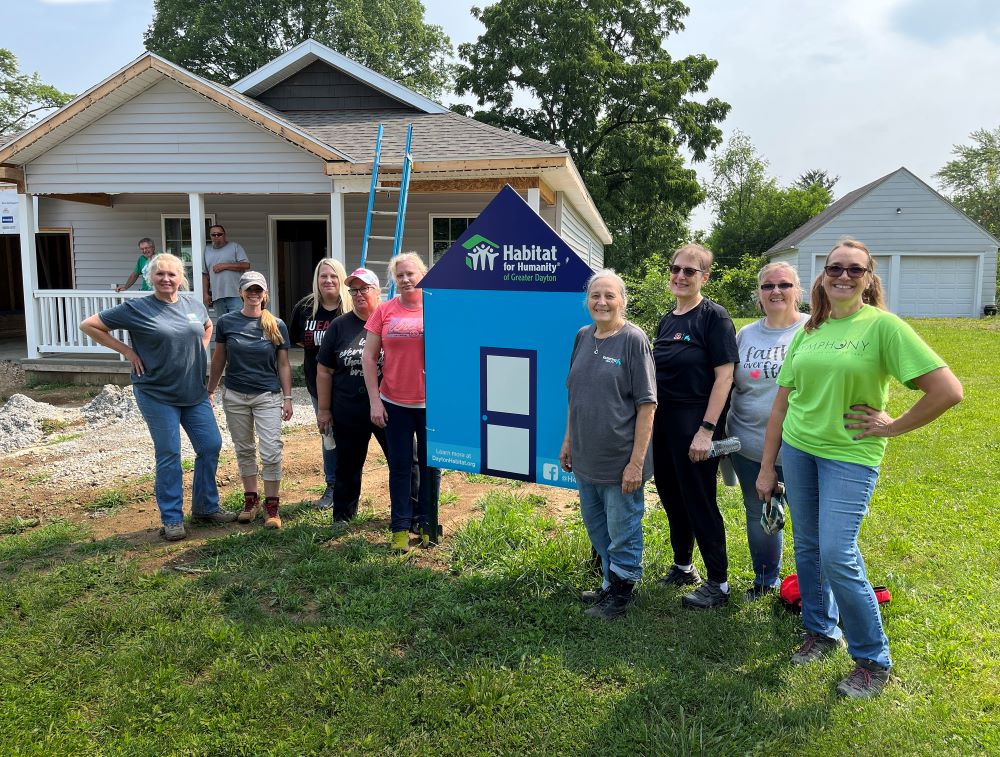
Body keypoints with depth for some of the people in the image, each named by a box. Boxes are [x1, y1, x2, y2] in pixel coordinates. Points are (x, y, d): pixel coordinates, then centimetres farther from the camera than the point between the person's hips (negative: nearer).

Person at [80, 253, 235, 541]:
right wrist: (127, 350, -8)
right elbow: (89, 325, -3)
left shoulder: (195, 306, 5)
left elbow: (207, 327, 27)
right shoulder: (135, 309, -8)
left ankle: (206, 508, 23)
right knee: (169, 455, 0)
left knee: (211, 445, 6)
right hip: (157, 395, -5)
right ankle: (172, 520, 13)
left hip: (195, 393, 5)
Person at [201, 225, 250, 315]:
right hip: (216, 297, 4)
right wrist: (206, 294, 9)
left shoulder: (235, 247, 6)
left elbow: (246, 265, -6)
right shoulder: (207, 250, 17)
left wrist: (225, 266, -9)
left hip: (235, 295, -4)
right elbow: (205, 275, 17)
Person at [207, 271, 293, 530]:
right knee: (244, 450, 13)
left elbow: (283, 365, 2)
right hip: (235, 396, 2)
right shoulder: (227, 322, -2)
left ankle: (272, 505, 6)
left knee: (271, 452, -5)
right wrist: (210, 391, 10)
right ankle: (251, 499, 26)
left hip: (268, 396, -2)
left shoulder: (277, 326, -3)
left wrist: (287, 398, 0)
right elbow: (218, 360, 8)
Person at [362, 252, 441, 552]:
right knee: (400, 465, 8)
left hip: (431, 402, 0)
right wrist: (374, 401, -2)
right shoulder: (384, 311, 1)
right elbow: (369, 357, 3)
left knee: (430, 465, 10)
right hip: (394, 403, 1)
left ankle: (425, 522, 26)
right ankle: (401, 527, 18)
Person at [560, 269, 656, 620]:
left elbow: (646, 405, -14)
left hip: (620, 460, -7)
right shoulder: (583, 337, 6)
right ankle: (611, 583, 37)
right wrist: (568, 440, 13)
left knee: (622, 530, 8)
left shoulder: (633, 340, -12)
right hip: (585, 457, 7)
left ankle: (621, 591, 26)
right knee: (596, 525, 19)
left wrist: (637, 461, -17)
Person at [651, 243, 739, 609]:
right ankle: (683, 567, 35)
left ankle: (718, 583, 16)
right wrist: (651, 419, 12)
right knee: (671, 496, 16)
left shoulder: (713, 317, -10)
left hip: (695, 422, -7)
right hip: (663, 420, 7)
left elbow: (724, 376, -15)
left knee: (700, 502, 1)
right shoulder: (667, 320, 11)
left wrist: (707, 429, -20)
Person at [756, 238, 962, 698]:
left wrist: (892, 427, -8)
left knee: (837, 556, -8)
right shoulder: (807, 332, 6)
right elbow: (781, 404, 9)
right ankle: (822, 631, 33)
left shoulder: (883, 325, -9)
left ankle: (873, 660, 13)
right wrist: (766, 468, 8)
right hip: (798, 449, 5)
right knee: (806, 548, 12)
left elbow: (948, 390, -15)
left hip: (850, 456, -5)